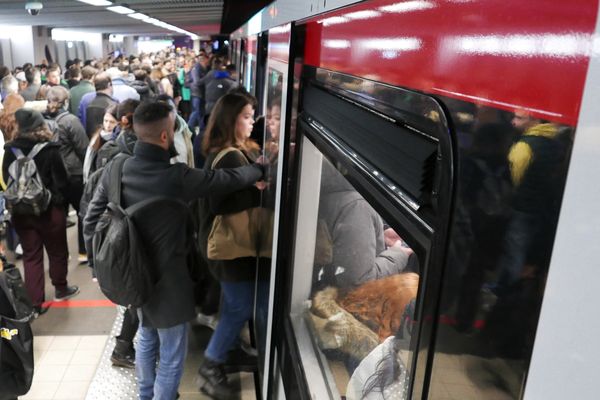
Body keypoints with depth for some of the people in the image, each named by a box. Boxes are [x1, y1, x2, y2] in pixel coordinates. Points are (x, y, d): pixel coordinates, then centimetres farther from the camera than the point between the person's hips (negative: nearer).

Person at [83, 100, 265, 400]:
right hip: (167, 280, -7)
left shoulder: (115, 170, -11)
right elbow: (229, 179, -14)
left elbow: (91, 223, -4)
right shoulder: (176, 177, -26)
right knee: (171, 357, 12)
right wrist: (260, 168, 6)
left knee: (147, 339, 29)